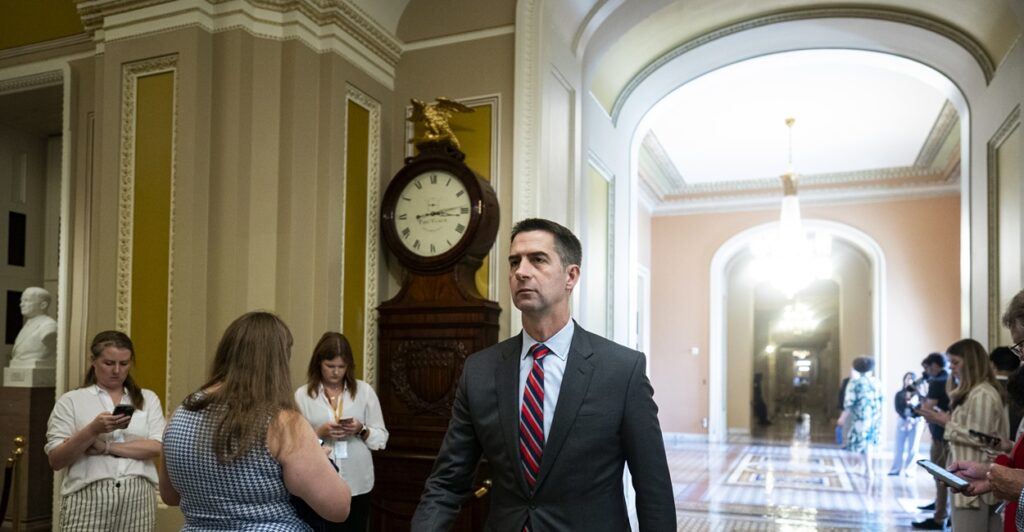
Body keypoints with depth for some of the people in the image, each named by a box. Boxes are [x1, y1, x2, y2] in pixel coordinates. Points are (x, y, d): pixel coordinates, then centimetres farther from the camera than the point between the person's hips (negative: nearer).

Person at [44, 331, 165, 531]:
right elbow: (55, 460, 0)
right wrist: (92, 430, -14)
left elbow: (157, 447, 0)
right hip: (88, 499, -1)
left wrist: (107, 447, -7)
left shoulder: (148, 399, 11)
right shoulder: (71, 401, 7)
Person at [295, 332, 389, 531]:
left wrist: (362, 431, -14)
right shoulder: (302, 394, -1)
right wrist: (319, 433, -18)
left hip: (357, 485, 1)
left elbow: (381, 438, 4)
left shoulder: (364, 390, 2)